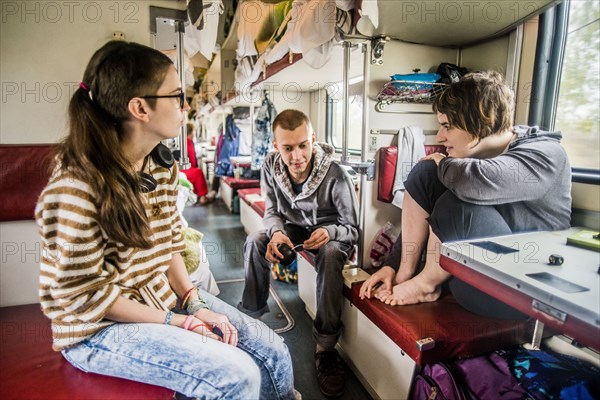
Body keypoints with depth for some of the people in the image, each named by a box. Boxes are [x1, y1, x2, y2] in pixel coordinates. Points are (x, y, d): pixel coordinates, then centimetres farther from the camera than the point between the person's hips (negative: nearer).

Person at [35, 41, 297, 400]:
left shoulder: (164, 170, 1)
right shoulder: (74, 189, -22)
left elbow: (170, 246, 5)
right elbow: (85, 295, -19)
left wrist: (195, 302, -7)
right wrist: (175, 322, -17)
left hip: (165, 295, 7)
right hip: (99, 327, -6)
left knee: (274, 352, 0)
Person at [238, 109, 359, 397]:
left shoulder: (335, 176, -26)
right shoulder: (271, 167, -15)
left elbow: (353, 229, -18)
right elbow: (272, 211, -3)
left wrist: (330, 232, -41)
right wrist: (276, 231, -27)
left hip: (330, 232, -4)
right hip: (294, 228, 4)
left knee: (330, 255, -35)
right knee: (255, 241, -20)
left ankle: (325, 346, -21)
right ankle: (251, 314, 0)